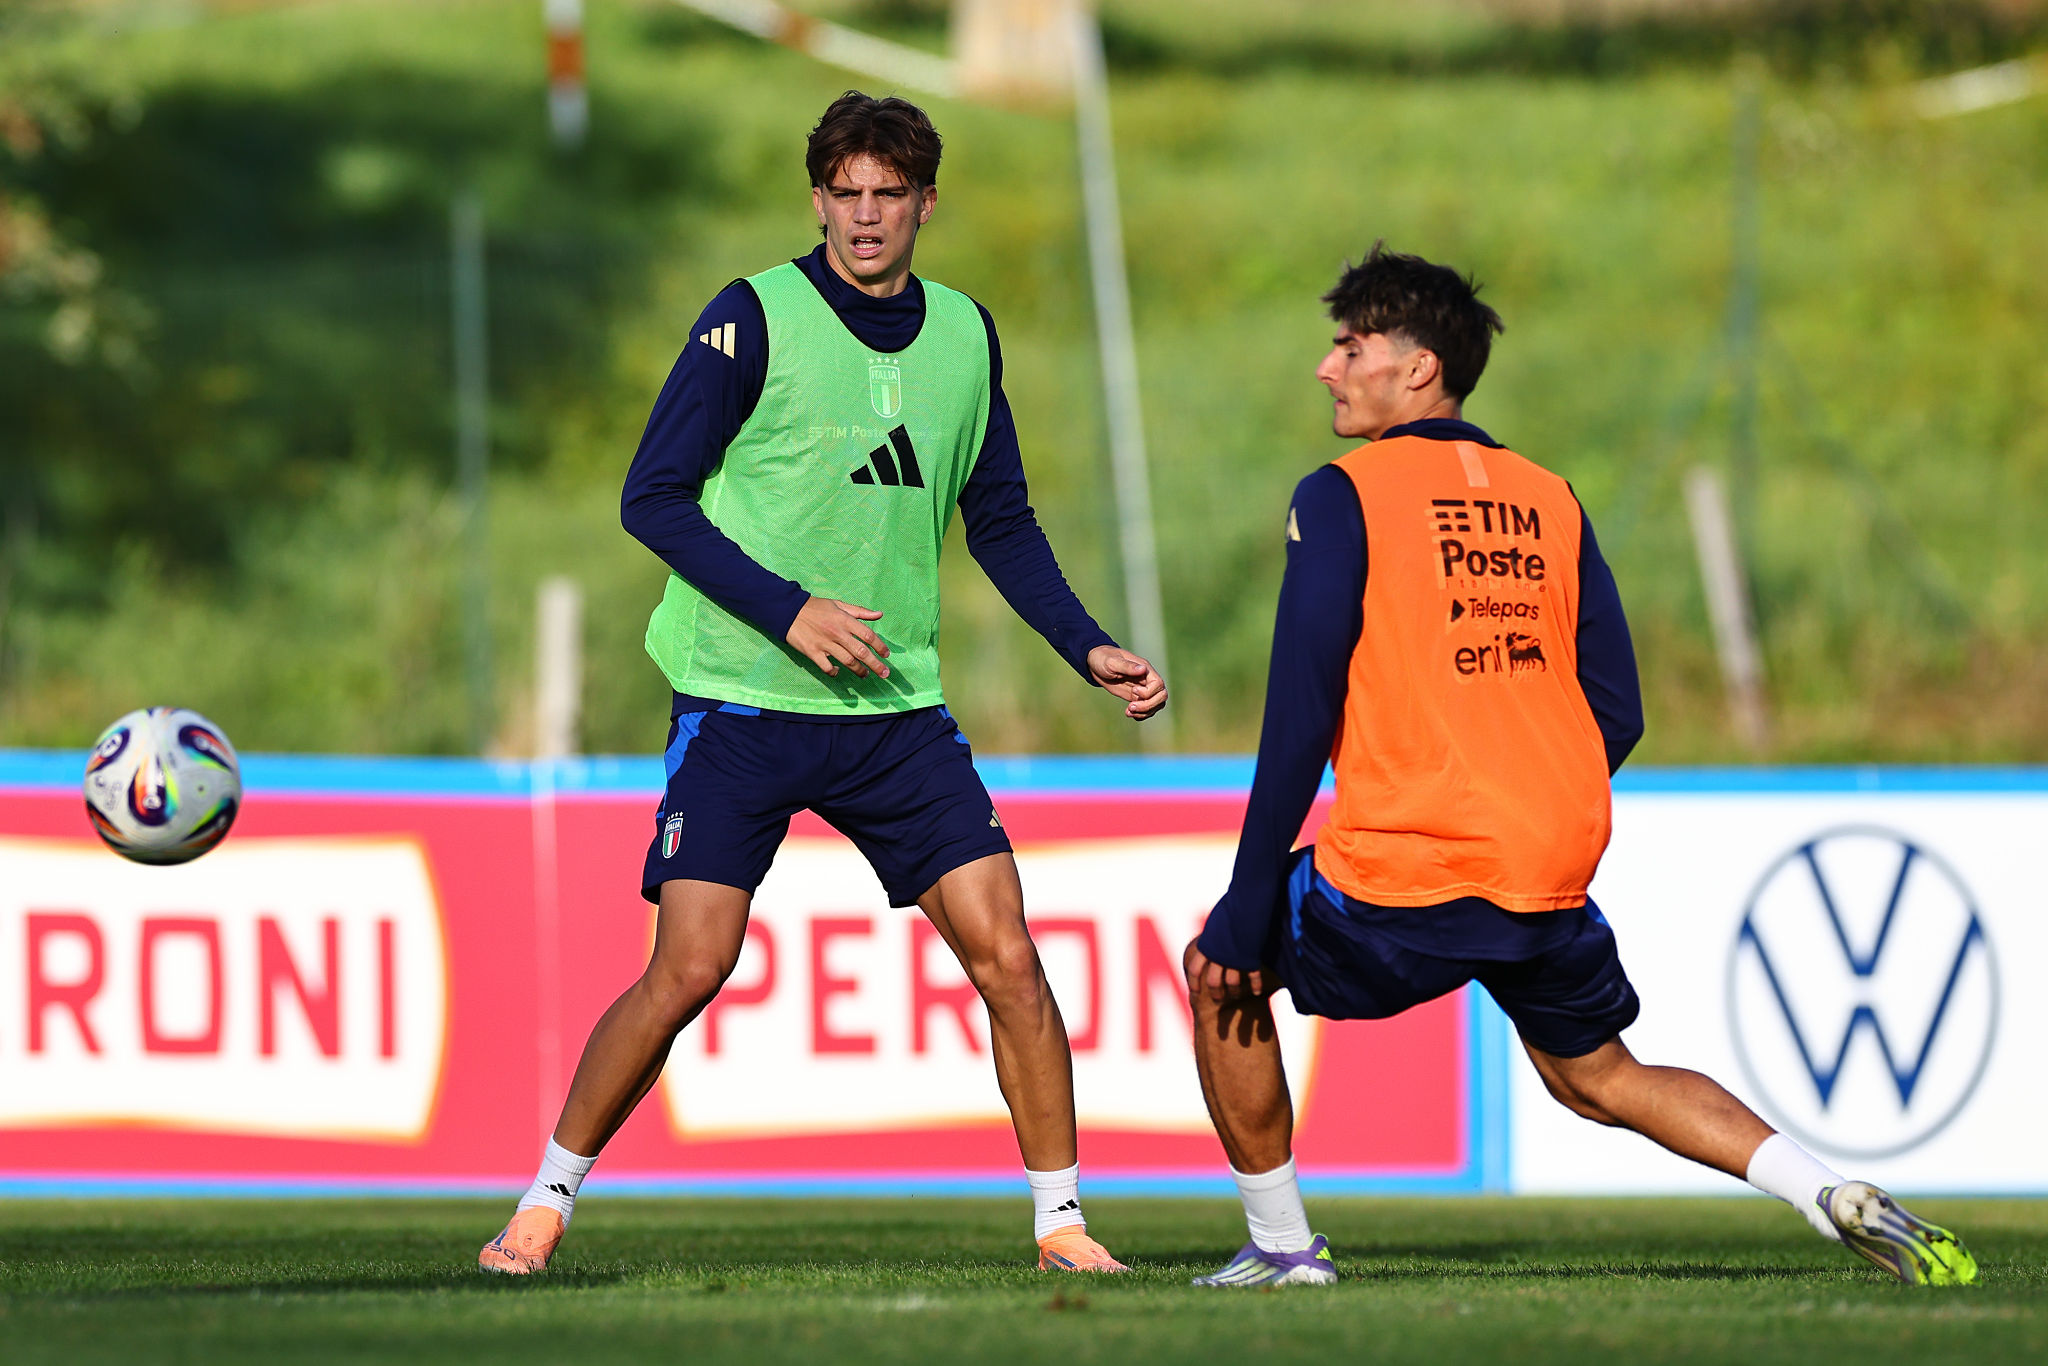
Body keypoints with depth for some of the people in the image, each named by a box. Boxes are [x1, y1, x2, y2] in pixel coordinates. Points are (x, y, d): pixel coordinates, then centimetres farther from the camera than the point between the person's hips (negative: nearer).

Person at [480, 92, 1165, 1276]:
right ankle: (548, 1200, 6)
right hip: (741, 701, -4)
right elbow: (654, 497, -8)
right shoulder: (756, 319, -6)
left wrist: (1089, 648, 7)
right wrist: (788, 611, -16)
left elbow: (1001, 523, 19)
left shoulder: (964, 335, 9)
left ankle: (1061, 1219, 6)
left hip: (898, 709, 4)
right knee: (689, 969, -11)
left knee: (1006, 956, -5)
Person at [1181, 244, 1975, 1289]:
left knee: (1221, 972, 17)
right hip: (1553, 882, 5)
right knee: (1598, 1076, 23)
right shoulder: (1550, 502, 12)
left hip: (1399, 883, -5)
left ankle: (1281, 1244, 16)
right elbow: (1618, 715, 10)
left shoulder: (1343, 497, -4)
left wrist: (1247, 912, -9)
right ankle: (1837, 1200, 6)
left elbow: (1300, 719, -10)